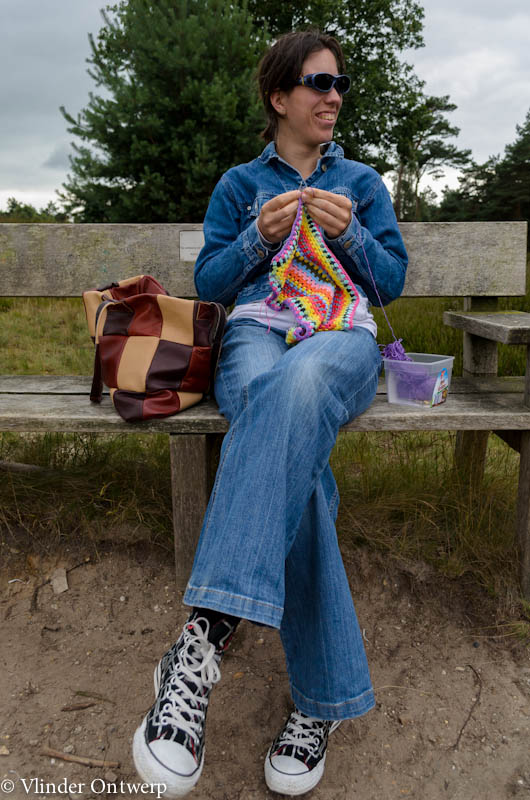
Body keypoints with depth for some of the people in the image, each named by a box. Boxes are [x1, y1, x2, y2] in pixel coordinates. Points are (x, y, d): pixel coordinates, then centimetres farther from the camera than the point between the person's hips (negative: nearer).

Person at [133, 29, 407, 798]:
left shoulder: (363, 182, 24)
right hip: (257, 333, 0)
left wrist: (349, 233, -3)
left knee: (297, 384, -41)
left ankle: (205, 639, -43)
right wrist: (259, 237, -4)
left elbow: (392, 281, 15)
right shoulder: (239, 184, 22)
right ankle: (325, 695, -29)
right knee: (290, 446, -36)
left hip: (341, 337, 0)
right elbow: (208, 284, 13)